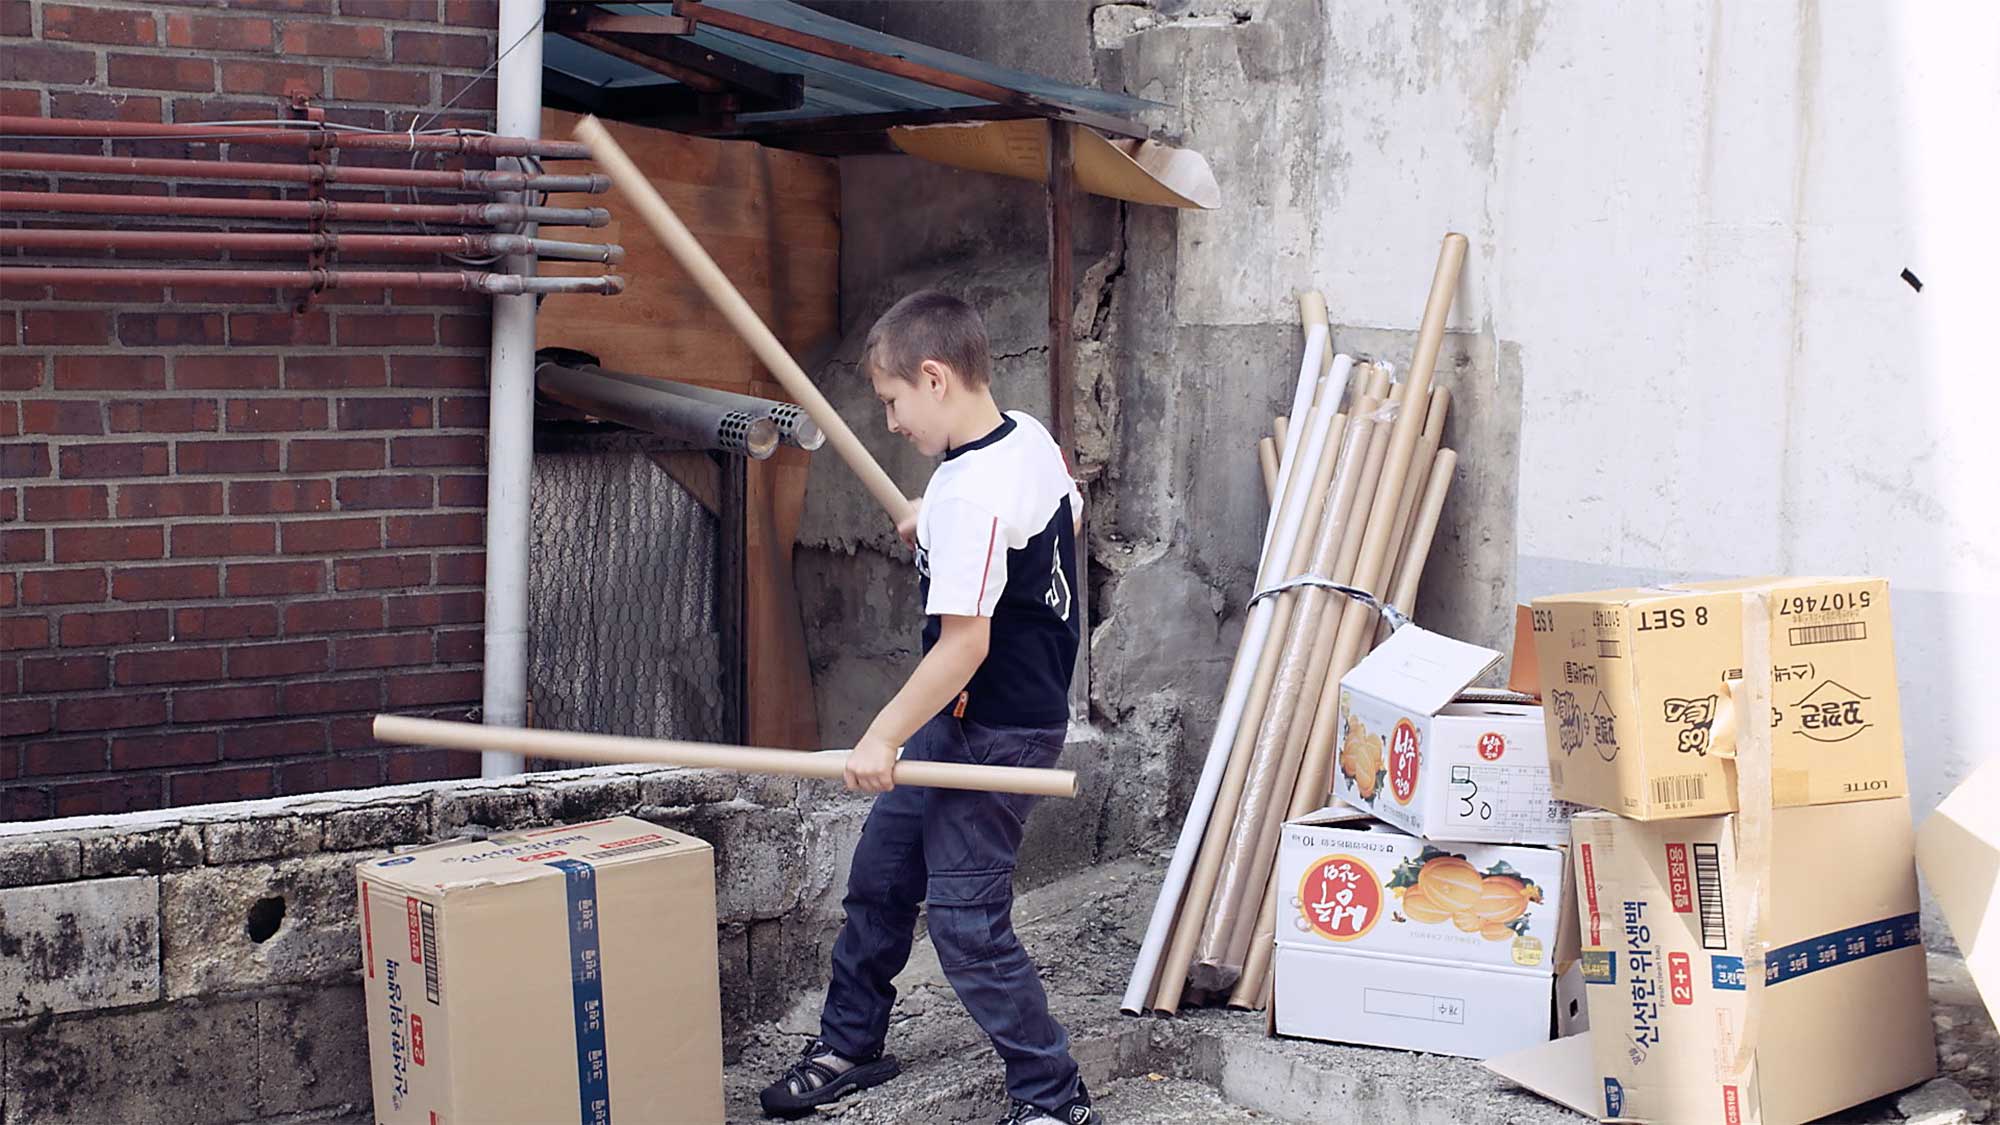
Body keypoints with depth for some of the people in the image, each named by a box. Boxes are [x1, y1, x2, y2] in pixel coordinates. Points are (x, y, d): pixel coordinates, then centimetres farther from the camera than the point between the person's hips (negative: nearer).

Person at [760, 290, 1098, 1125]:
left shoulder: (967, 496, -26)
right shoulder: (1032, 439, 3)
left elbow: (963, 645, -28)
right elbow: (1068, 519, 23)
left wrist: (885, 737, -20)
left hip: (990, 732, -10)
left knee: (966, 922, -4)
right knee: (880, 874, 18)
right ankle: (852, 1045, 34)